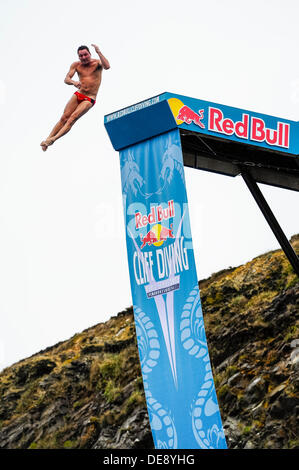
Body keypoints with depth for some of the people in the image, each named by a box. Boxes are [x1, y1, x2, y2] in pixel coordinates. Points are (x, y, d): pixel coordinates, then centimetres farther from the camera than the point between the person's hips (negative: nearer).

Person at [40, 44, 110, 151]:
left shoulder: (97, 63, -3)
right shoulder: (76, 65, 4)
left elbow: (107, 67, -25)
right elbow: (66, 79, -6)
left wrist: (99, 52, -30)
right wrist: (73, 82, -28)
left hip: (89, 99, -4)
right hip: (78, 94, 4)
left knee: (73, 118, -18)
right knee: (64, 117, -5)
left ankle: (53, 139, -22)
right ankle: (48, 138, 0)